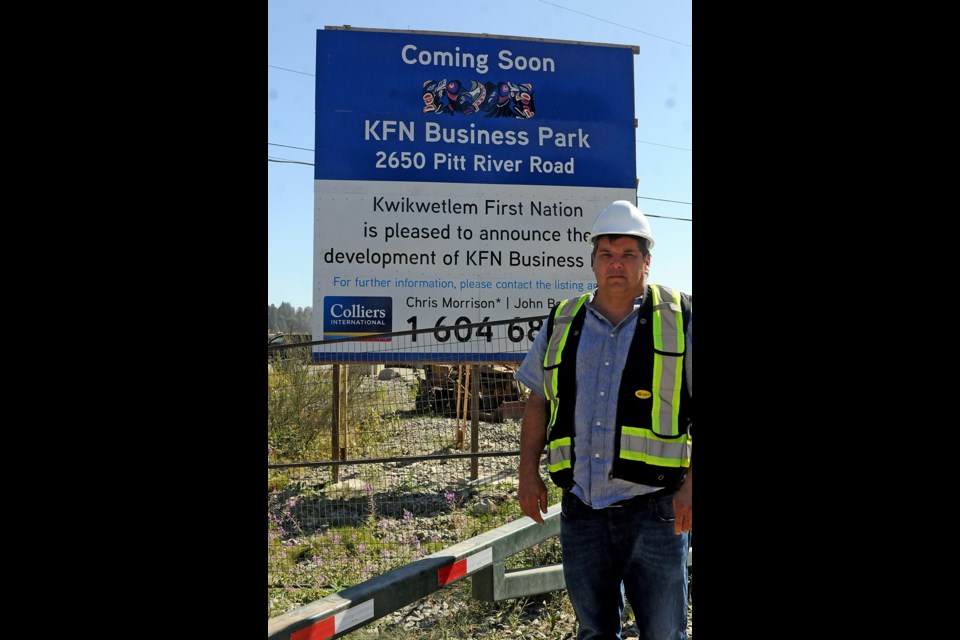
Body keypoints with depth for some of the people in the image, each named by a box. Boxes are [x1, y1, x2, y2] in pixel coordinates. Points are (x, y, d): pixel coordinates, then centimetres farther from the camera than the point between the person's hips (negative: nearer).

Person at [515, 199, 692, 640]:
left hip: (654, 508, -3)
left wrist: (691, 484, -10)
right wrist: (528, 474, 8)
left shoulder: (679, 317, 1)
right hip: (581, 509, 3)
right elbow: (537, 402, 15)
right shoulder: (562, 322, 11)